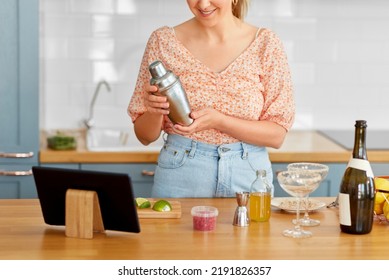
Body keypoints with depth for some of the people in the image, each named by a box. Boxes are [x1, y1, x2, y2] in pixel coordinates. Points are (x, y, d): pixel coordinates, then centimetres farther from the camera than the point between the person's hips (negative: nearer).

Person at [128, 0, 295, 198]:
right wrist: (155, 112, -19)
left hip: (248, 179, 0)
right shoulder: (163, 41, -2)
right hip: (179, 179, 0)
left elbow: (277, 134, -5)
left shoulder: (265, 43, -4)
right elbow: (145, 136, 3)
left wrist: (218, 121, -20)